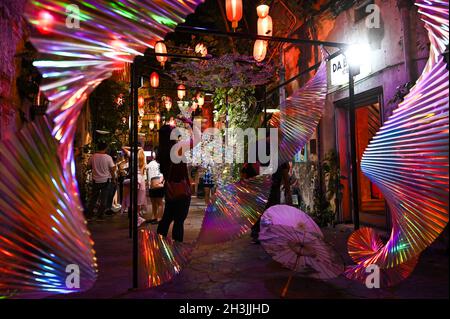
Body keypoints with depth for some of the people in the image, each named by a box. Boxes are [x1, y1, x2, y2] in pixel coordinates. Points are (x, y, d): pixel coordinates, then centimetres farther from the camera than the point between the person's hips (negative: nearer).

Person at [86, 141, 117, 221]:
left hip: (95, 180, 3)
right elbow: (112, 169, -11)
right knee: (104, 199, 7)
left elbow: (88, 166, 8)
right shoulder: (108, 157, -14)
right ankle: (99, 216, 11)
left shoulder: (93, 157, -5)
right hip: (106, 180, -3)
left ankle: (89, 215, 21)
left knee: (93, 198, 15)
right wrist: (113, 179, 1)